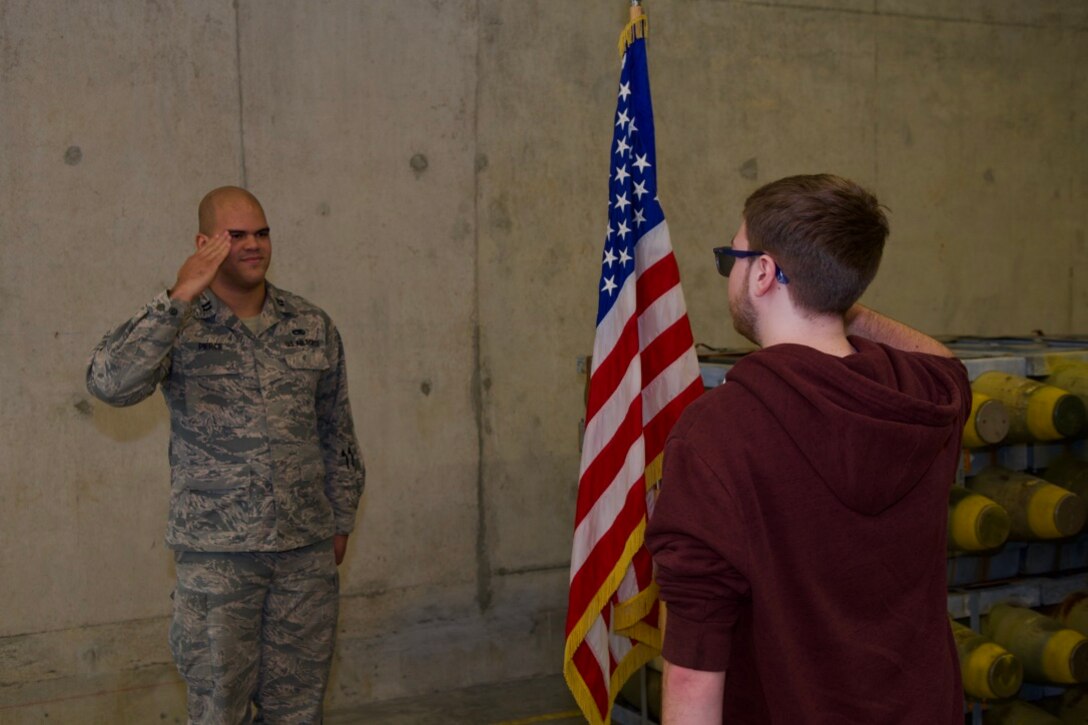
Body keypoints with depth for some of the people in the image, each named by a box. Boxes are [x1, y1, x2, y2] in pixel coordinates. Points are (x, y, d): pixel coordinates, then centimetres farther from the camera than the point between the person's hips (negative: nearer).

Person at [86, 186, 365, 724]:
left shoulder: (313, 327, 5)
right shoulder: (178, 326, -5)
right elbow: (110, 383, -25)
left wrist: (341, 520, 15)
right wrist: (179, 298, -25)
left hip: (307, 549, 3)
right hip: (216, 553, -3)